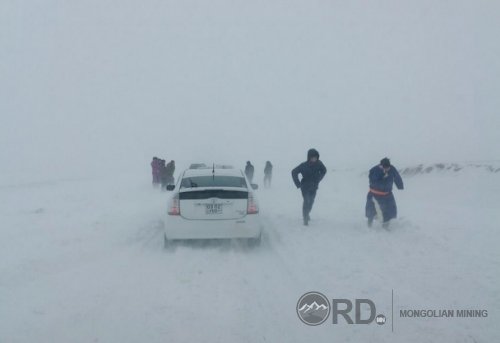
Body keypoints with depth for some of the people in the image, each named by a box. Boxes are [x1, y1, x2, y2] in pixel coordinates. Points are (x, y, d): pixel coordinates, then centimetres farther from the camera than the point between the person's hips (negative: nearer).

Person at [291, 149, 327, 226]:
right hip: (305, 187, -4)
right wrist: (298, 183, -12)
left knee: (311, 201, 13)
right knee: (306, 201, -15)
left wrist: (318, 180, 9)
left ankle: (307, 213, 41)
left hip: (314, 187, 4)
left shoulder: (319, 164, -10)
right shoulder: (304, 165, -19)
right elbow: (294, 172, -12)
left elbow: (324, 171, 11)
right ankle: (305, 219, -9)